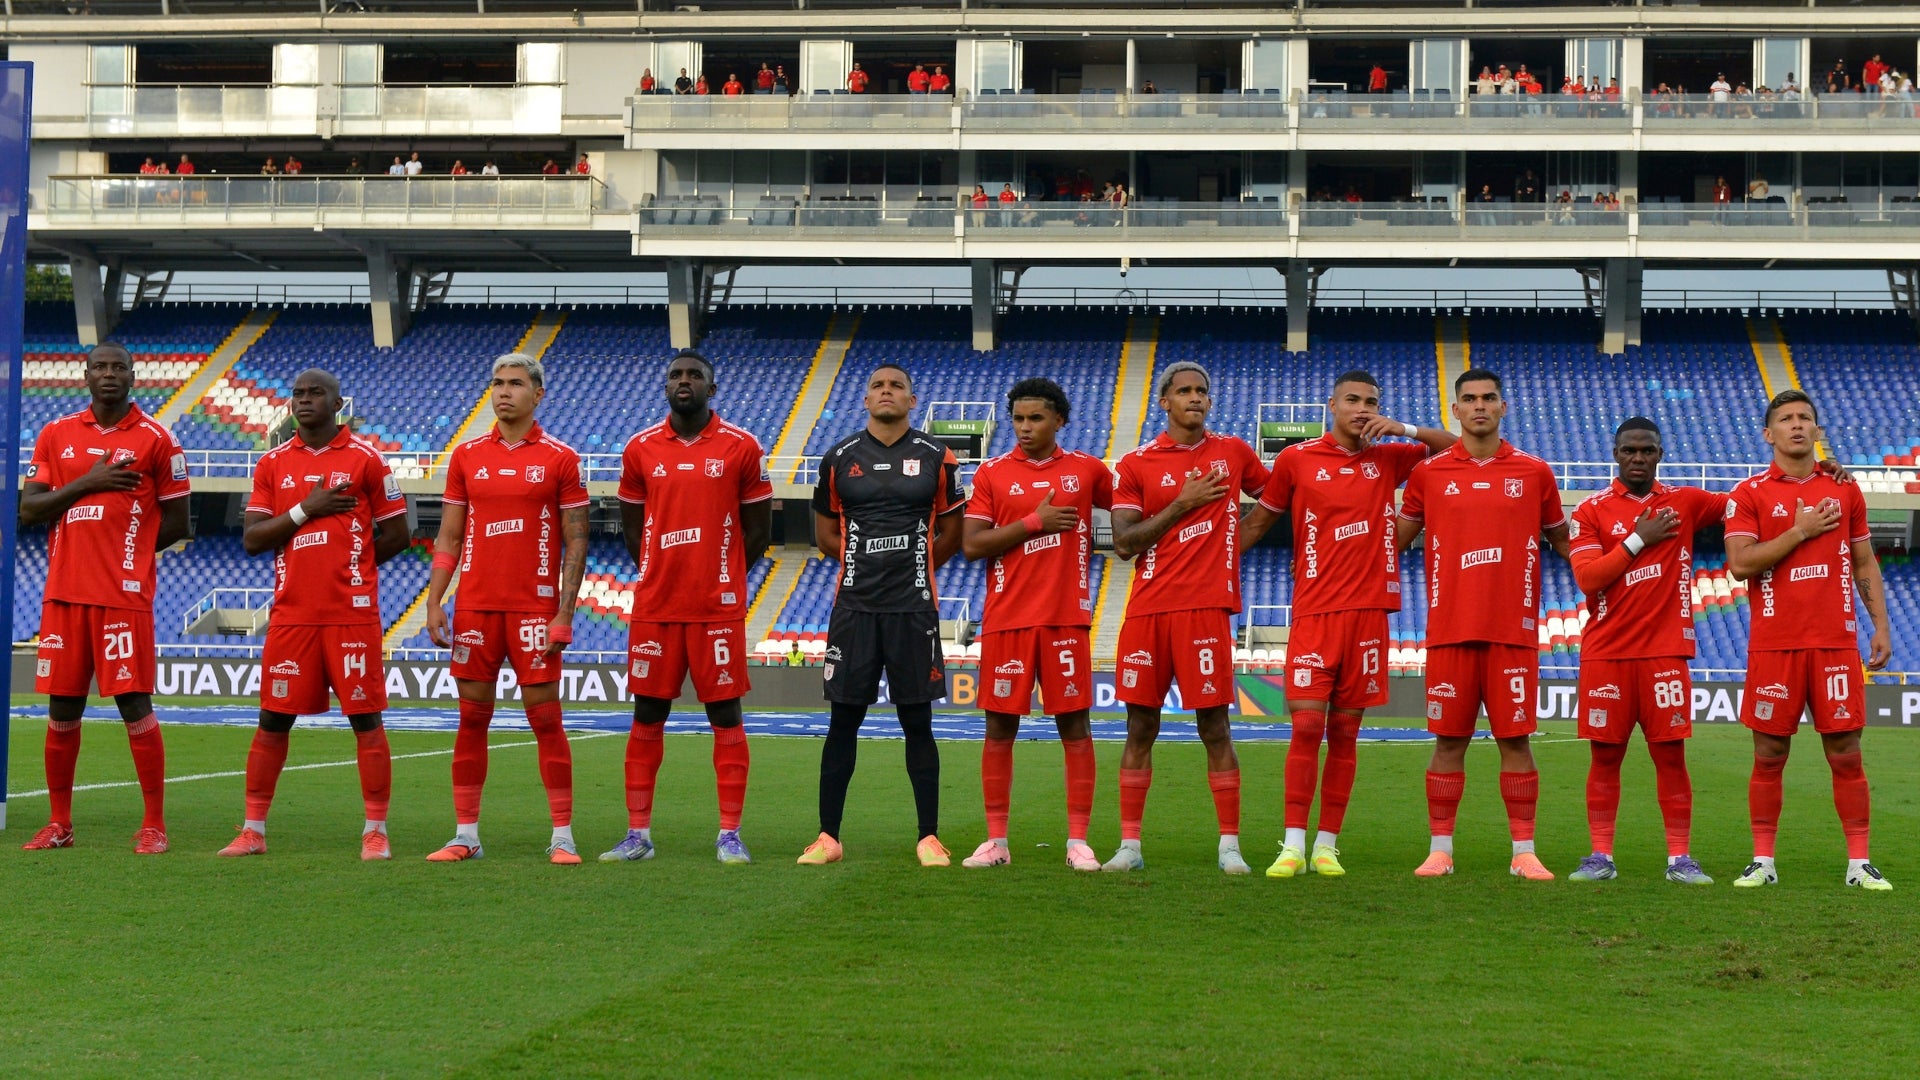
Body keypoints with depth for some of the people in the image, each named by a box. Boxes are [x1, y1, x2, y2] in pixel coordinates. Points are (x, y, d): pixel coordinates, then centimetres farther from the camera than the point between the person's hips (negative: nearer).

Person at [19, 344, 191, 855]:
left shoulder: (156, 440, 1)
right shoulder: (56, 435, 10)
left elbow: (175, 524, 4)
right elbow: (29, 509, 3)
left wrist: (124, 551, 3)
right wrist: (87, 483, -8)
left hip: (125, 596, -4)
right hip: (64, 593, 4)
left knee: (135, 705, -6)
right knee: (62, 711, 8)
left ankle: (154, 825, 0)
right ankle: (59, 823, 18)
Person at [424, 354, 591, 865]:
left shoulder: (560, 459, 0)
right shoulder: (467, 456, 9)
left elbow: (576, 541, -1)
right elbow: (449, 537, 11)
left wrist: (564, 614, -8)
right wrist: (434, 602, 0)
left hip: (535, 608, -3)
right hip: (474, 608, 3)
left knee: (545, 717, -3)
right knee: (472, 718, 5)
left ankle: (563, 837, 3)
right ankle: (466, 836, 11)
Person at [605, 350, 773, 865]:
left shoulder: (741, 448, 0)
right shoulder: (640, 449, 6)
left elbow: (758, 527, 7)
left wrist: (721, 577, 6)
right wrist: (664, 572, 10)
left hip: (719, 609, -2)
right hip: (654, 606, 2)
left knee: (725, 715, 0)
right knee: (647, 715, 5)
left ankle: (729, 835, 6)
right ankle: (638, 833, 11)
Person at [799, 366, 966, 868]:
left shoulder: (936, 459, 4)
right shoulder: (840, 458, 7)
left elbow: (951, 532, 13)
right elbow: (826, 533, 15)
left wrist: (912, 568, 8)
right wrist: (865, 564, 7)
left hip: (914, 606, -1)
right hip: (854, 606, 1)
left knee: (917, 722, 3)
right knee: (843, 721, 3)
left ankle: (929, 837, 9)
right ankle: (828, 836, 9)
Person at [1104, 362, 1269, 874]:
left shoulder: (1233, 453, 9)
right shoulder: (1137, 464, 5)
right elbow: (1124, 544, -2)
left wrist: (1232, 542, 10)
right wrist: (1182, 505, -8)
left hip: (1205, 606, -1)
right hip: (1147, 608, 1)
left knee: (1214, 725, -3)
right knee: (1141, 725, 5)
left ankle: (1230, 845, 3)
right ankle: (1129, 845, 10)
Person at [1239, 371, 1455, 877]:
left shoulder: (1388, 459, 11)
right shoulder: (1296, 459, 5)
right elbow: (1259, 520, 13)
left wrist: (1405, 429, 1)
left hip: (1369, 611, 2)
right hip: (1314, 610, -2)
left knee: (1345, 731, 5)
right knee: (1306, 725, -9)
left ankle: (1327, 845, 10)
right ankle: (1293, 845, -5)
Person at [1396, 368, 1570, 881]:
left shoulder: (1534, 473, 8)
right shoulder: (1429, 473, 7)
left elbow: (1563, 541, 17)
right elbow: (1396, 539, 15)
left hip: (1514, 630, 0)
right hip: (1449, 628, 0)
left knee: (1516, 739, 0)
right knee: (1449, 740, 2)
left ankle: (1524, 853, 6)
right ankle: (1440, 849, 9)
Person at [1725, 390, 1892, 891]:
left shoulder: (1844, 490, 10)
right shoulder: (1750, 494, 2)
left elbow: (1865, 564, 15)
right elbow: (1740, 564, -9)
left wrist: (1880, 625, 6)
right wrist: (1799, 531, -11)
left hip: (1836, 642, 2)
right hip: (1773, 644, -2)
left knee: (1845, 753, 1)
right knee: (1769, 755, 2)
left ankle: (1859, 863, 6)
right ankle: (1763, 862, 9)